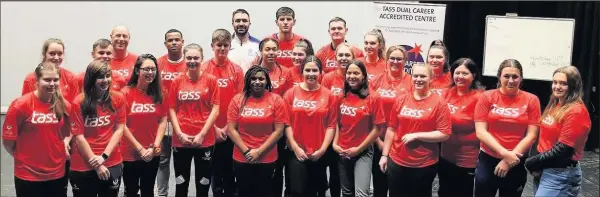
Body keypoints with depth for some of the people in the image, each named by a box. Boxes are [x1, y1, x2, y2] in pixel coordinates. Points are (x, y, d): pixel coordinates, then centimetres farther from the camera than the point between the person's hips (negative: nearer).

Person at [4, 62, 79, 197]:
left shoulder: (65, 105, 0)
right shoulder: (20, 105, -13)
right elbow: (7, 140, -6)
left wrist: (66, 142, -1)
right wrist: (24, 158, 4)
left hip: (58, 173, 4)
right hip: (28, 176, -4)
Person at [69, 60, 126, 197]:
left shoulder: (118, 99, 0)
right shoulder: (79, 103, -7)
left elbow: (119, 130, -1)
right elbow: (79, 137, -8)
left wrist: (104, 156, -12)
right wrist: (95, 164, -10)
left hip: (112, 164, 2)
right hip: (83, 166, -2)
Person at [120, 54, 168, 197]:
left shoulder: (159, 94, 3)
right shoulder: (126, 93, -9)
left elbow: (163, 121, 2)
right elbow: (122, 125, -10)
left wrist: (154, 147, -9)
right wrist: (140, 149, -11)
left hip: (153, 154, 3)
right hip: (130, 153, -3)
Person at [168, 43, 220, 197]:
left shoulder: (211, 80, -1)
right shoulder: (177, 82, 4)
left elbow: (215, 109, -4)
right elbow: (172, 110, 5)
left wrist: (202, 135, -10)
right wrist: (180, 134, -7)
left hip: (205, 141, -1)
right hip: (180, 141, 2)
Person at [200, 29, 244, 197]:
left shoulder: (237, 70, 1)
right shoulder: (204, 69, -2)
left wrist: (228, 127, -6)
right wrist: (214, 127, -8)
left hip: (231, 130, 1)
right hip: (211, 130, -1)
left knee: (230, 169, 8)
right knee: (215, 169, 8)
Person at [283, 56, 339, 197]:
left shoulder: (329, 96, 0)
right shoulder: (291, 94, 0)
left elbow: (331, 125, -2)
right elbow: (287, 123, -2)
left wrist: (322, 149, -8)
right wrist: (295, 147, -9)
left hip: (319, 154, 1)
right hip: (296, 153, -1)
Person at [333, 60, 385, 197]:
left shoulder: (373, 98, -9)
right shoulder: (342, 98, 3)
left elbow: (376, 129, -9)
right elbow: (338, 123, 10)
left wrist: (358, 149, -10)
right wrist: (335, 144, -3)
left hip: (363, 152, -4)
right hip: (342, 153, 4)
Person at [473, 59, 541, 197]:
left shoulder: (531, 100, -1)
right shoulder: (487, 97, -3)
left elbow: (531, 135, -5)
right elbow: (480, 132, -8)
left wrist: (510, 158, -12)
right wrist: (505, 153, -16)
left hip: (517, 163, 0)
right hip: (488, 160, 0)